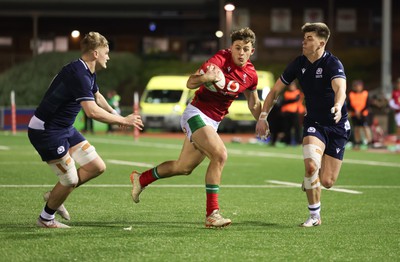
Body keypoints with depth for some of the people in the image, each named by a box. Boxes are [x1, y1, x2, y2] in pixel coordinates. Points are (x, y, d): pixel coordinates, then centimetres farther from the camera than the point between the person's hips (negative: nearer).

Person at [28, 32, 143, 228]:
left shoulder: (88, 73, 8)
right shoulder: (78, 75, -26)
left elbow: (96, 96, 31)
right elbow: (92, 111, -35)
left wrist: (115, 115, 35)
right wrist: (123, 120, -27)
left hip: (64, 129, 10)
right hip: (45, 131, -10)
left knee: (97, 167, 3)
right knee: (70, 181, -4)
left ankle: (54, 196, 21)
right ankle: (46, 219, 20)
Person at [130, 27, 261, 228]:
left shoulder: (251, 75, 2)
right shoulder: (221, 59, -18)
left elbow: (254, 104, 20)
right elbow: (190, 83, -20)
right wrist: (206, 78, -39)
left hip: (212, 122, 8)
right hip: (196, 113, -8)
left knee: (183, 168, 15)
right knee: (220, 154, -28)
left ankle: (141, 179, 39)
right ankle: (212, 213, -24)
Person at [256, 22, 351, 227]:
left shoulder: (332, 64, -19)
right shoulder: (299, 64, -3)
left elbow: (340, 89, -39)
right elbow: (275, 91, 7)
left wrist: (338, 107, -60)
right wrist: (263, 116, -5)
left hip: (337, 126, -3)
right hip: (313, 122, 3)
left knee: (327, 182, -5)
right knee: (311, 165, -25)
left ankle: (310, 180, 34)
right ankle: (314, 216, -7)